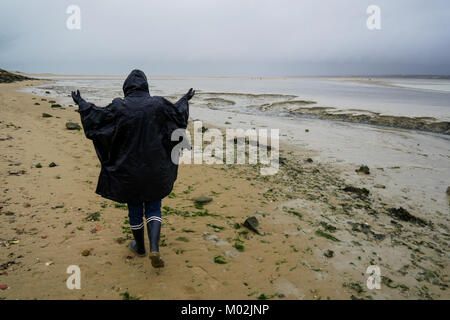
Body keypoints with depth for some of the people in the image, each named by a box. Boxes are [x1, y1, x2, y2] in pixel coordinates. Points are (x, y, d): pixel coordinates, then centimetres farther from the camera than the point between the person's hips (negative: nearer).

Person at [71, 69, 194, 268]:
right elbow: (179, 114, 10)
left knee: (134, 208, 17)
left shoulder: (119, 107, -10)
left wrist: (82, 104, 18)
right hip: (154, 168, 1)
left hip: (128, 168, 0)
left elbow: (97, 118, 2)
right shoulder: (158, 104, -6)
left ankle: (140, 247, 34)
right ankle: (154, 248, -5)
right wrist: (185, 100, 28)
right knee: (153, 207, 12)